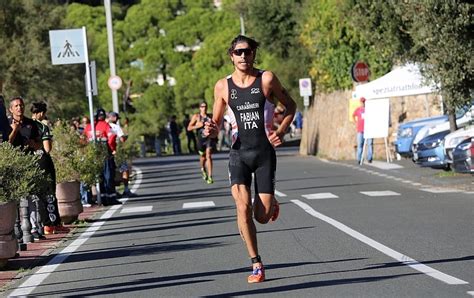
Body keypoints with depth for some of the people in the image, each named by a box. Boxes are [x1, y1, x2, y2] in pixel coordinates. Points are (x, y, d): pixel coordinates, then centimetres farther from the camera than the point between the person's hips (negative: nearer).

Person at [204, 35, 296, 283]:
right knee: (243, 207, -17)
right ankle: (256, 265, -6)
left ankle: (270, 203, 37)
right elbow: (216, 123, 11)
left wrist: (280, 132, -7)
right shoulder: (223, 86, 2)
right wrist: (211, 130, -13)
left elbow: (290, 106, 8)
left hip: (265, 153, -1)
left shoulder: (266, 79, -4)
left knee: (262, 216, -3)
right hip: (239, 153, 1)